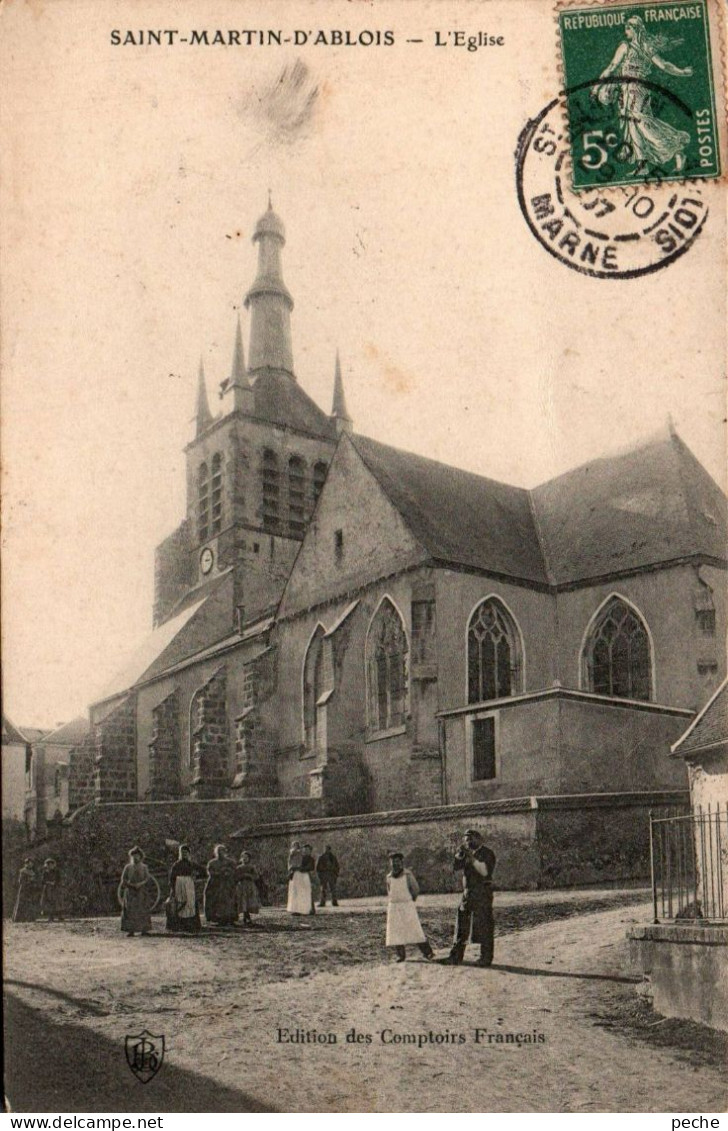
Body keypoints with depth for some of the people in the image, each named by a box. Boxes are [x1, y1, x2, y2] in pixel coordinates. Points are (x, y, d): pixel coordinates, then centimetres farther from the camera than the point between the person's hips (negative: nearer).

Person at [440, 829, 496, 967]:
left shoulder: (487, 853, -5)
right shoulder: (468, 853, 14)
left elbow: (485, 871, -17)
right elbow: (456, 867, 9)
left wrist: (472, 858, -20)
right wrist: (459, 854, -5)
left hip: (483, 894, -6)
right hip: (468, 893, 6)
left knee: (484, 925, -4)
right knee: (462, 924, 5)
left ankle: (486, 958, 3)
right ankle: (456, 956, 9)